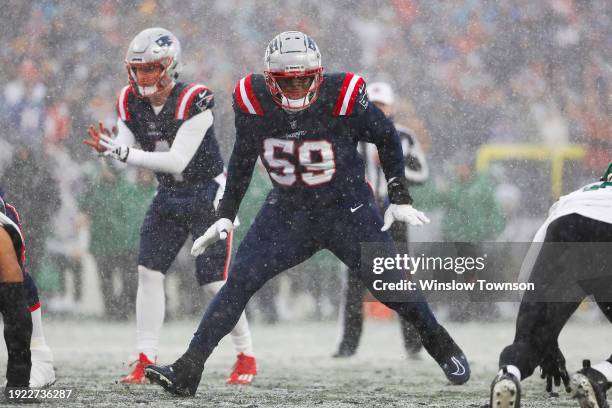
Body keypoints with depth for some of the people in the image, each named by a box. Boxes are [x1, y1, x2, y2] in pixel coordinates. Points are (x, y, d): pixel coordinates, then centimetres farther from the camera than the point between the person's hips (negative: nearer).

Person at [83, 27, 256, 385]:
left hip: (208, 194, -6)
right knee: (149, 272, -5)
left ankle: (247, 356, 12)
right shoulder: (131, 101, -6)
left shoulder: (194, 101, -26)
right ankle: (146, 360, -1)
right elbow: (128, 151, -11)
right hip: (169, 196, 6)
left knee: (215, 281, -6)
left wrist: (122, 153, -37)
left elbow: (177, 161, -30)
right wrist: (107, 148, -34)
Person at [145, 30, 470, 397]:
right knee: (240, 281, -12)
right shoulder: (252, 101, -15)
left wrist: (400, 199, -1)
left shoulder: (344, 97, -21)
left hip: (348, 209, -2)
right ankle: (187, 371, -10)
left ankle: (443, 346, 25)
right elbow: (242, 159, 4)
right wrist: (225, 216, 5)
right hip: (287, 212, 2)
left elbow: (387, 139, -3)